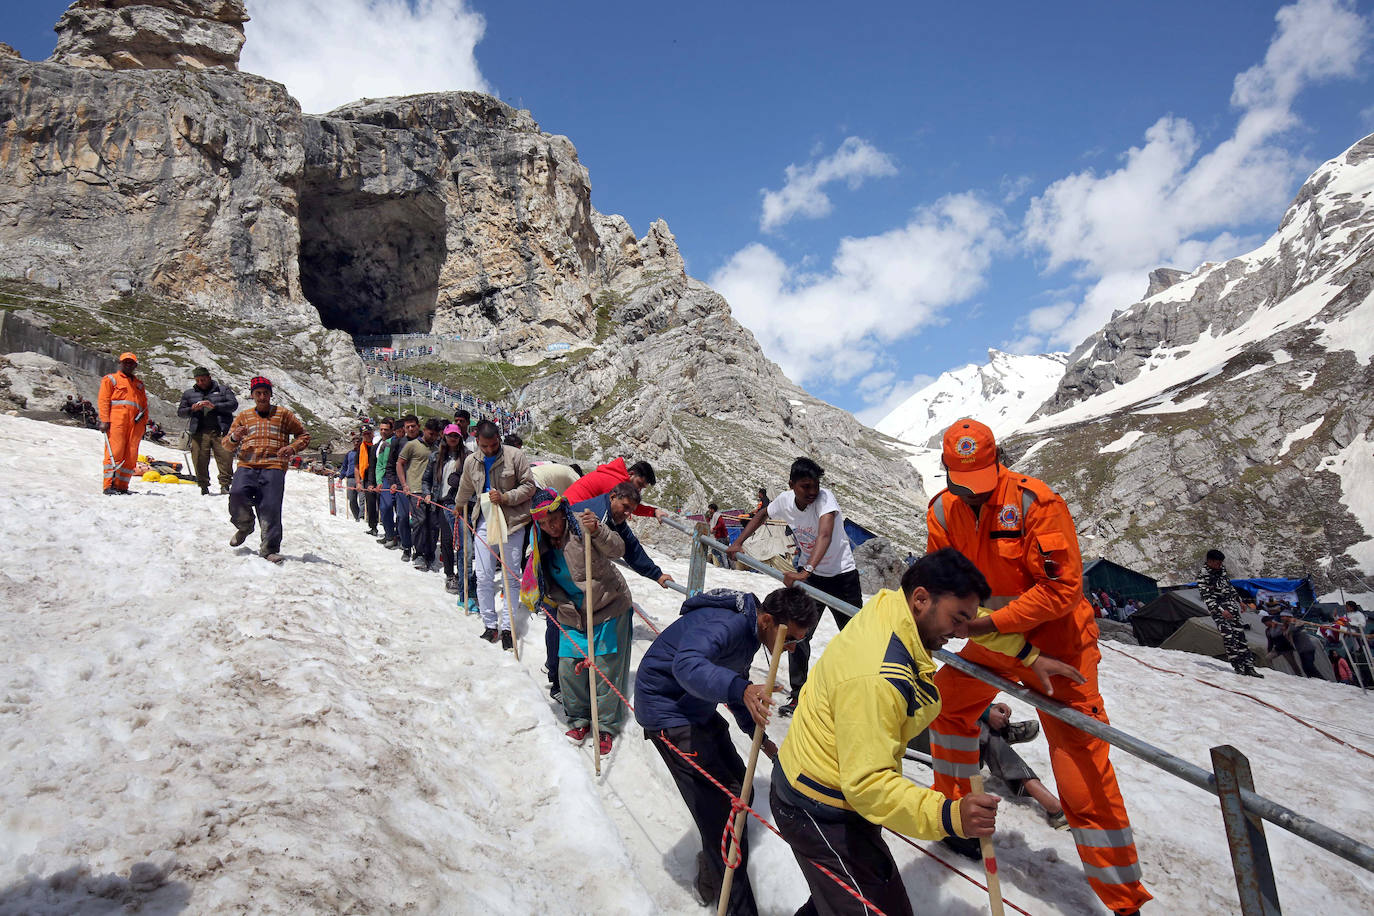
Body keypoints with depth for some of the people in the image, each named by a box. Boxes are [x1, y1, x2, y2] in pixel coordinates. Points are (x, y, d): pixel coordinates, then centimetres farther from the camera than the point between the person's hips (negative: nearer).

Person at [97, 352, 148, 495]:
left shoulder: (139, 383, 28)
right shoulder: (111, 379, 14)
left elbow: (144, 405, 24)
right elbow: (103, 400, 4)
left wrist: (144, 423, 13)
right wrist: (104, 420, -7)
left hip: (135, 423, 4)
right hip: (116, 420, -4)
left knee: (131, 456, -2)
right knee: (115, 452, -13)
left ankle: (122, 486, 2)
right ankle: (109, 485, -13)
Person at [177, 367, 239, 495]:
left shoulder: (223, 390, 14)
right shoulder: (188, 393, 21)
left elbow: (233, 404, 1)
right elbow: (180, 412, 18)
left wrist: (215, 406, -11)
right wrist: (192, 409, -3)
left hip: (220, 431, -2)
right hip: (199, 432, 2)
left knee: (225, 458, -11)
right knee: (200, 460, -3)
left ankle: (225, 485, -6)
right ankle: (204, 486, 8)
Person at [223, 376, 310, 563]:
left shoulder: (283, 415, 16)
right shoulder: (244, 416, 22)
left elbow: (304, 436, 18)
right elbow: (227, 443, 21)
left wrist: (292, 448, -2)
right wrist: (234, 438, -4)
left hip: (273, 466, -2)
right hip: (247, 466, 2)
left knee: (270, 507, -15)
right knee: (237, 494, -25)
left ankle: (269, 548, -8)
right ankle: (244, 526, 4)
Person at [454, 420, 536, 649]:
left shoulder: (514, 456, -7)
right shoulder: (471, 462, 6)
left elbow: (529, 486, -5)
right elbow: (465, 490, 25)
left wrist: (505, 497, -18)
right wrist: (458, 507, 39)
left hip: (512, 522, -3)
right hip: (484, 521, 3)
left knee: (511, 576, 1)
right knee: (483, 576, 1)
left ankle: (508, 627, 9)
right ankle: (490, 625, 14)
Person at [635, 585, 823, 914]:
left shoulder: (749, 628, 3)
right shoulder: (723, 624, -29)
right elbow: (687, 665, -48)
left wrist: (758, 735, 13)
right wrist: (740, 689, -61)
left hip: (697, 708, 10)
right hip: (666, 707, -10)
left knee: (738, 786, 13)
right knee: (722, 803, -12)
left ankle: (712, 876, 34)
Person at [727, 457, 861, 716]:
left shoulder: (825, 498, -27)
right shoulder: (785, 500, -12)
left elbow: (825, 536, -44)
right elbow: (761, 515, 10)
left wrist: (805, 571, -56)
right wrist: (738, 543, 0)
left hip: (842, 575, -4)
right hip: (809, 574, 4)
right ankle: (798, 695, 10)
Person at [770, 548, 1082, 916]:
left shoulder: (890, 605, -8)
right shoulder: (874, 679, -36)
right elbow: (867, 783, -35)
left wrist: (1029, 655, 11)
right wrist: (948, 816, -42)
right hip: (821, 815, -10)